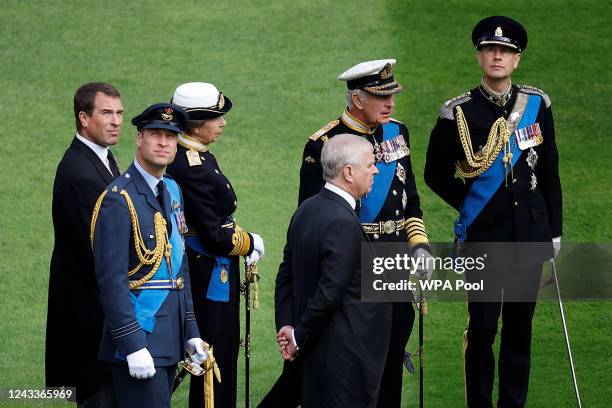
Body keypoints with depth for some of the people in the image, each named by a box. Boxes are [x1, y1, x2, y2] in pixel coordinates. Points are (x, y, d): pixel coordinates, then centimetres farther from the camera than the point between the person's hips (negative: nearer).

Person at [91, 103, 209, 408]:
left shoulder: (172, 191, 14)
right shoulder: (118, 199, -13)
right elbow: (112, 280, -18)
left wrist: (190, 333, 16)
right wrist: (133, 346, -22)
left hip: (169, 338, 9)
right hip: (139, 338, -8)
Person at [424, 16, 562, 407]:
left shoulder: (537, 104, 3)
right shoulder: (458, 113, -6)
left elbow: (549, 171, 9)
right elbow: (436, 174, 4)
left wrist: (554, 229, 10)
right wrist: (468, 204, 0)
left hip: (530, 233, 3)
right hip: (483, 238, -3)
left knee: (520, 326, 10)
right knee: (482, 328, -3)